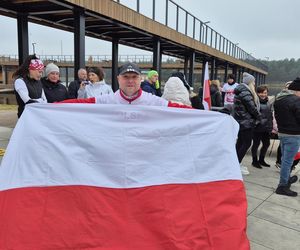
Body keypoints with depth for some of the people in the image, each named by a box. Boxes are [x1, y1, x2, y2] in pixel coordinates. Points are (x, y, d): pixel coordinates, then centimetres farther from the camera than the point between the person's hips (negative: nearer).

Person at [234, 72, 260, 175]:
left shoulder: (241, 91, 13)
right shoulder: (246, 92, -19)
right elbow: (252, 108, -18)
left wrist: (256, 116, 12)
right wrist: (258, 116, -1)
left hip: (240, 121, 10)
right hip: (246, 122, -10)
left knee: (241, 141, 16)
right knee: (247, 143, -4)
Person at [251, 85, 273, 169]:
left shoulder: (268, 103, 11)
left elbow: (270, 115, 17)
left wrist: (271, 126, 14)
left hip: (266, 128, 8)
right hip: (257, 128, -7)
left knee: (266, 144, 14)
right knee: (256, 144, 3)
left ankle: (261, 160, 32)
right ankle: (255, 161, 19)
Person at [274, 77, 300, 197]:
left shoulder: (278, 99, 8)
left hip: (282, 133, 9)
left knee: (285, 158, 21)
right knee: (288, 160, -2)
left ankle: (287, 178, 38)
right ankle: (282, 186, 5)